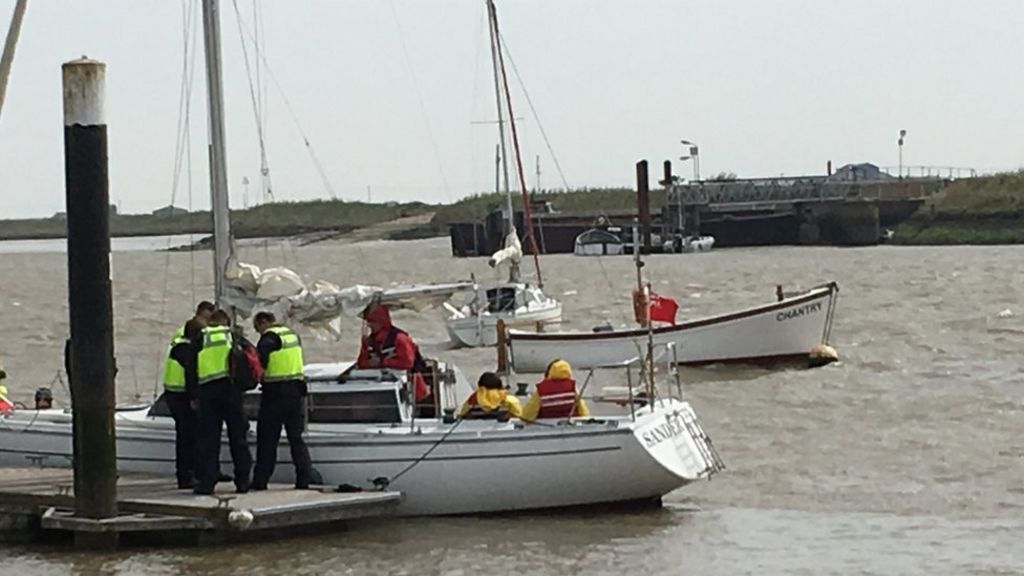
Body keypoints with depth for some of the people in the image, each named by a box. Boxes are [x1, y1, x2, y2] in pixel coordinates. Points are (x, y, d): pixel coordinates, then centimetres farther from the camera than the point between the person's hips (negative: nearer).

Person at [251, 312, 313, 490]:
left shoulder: (269, 338, -10)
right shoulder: (293, 335, 13)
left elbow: (259, 362, -22)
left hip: (275, 393, -6)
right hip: (296, 392, 6)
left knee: (267, 439, 1)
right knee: (296, 437, 11)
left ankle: (260, 481, 2)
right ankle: (304, 479, 5)